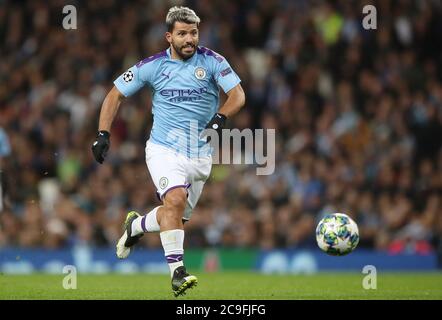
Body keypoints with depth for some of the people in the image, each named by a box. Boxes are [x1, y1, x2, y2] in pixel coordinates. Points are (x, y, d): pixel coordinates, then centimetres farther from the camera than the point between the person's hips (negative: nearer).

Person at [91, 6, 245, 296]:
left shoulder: (211, 61, -4)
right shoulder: (153, 66, -5)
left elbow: (238, 95, -12)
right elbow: (115, 95, 5)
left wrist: (221, 117, -32)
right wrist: (103, 135, -4)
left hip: (200, 155, 3)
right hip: (164, 150, -3)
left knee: (177, 216, 10)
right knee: (175, 199, -28)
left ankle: (136, 225, 42)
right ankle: (177, 271, -26)